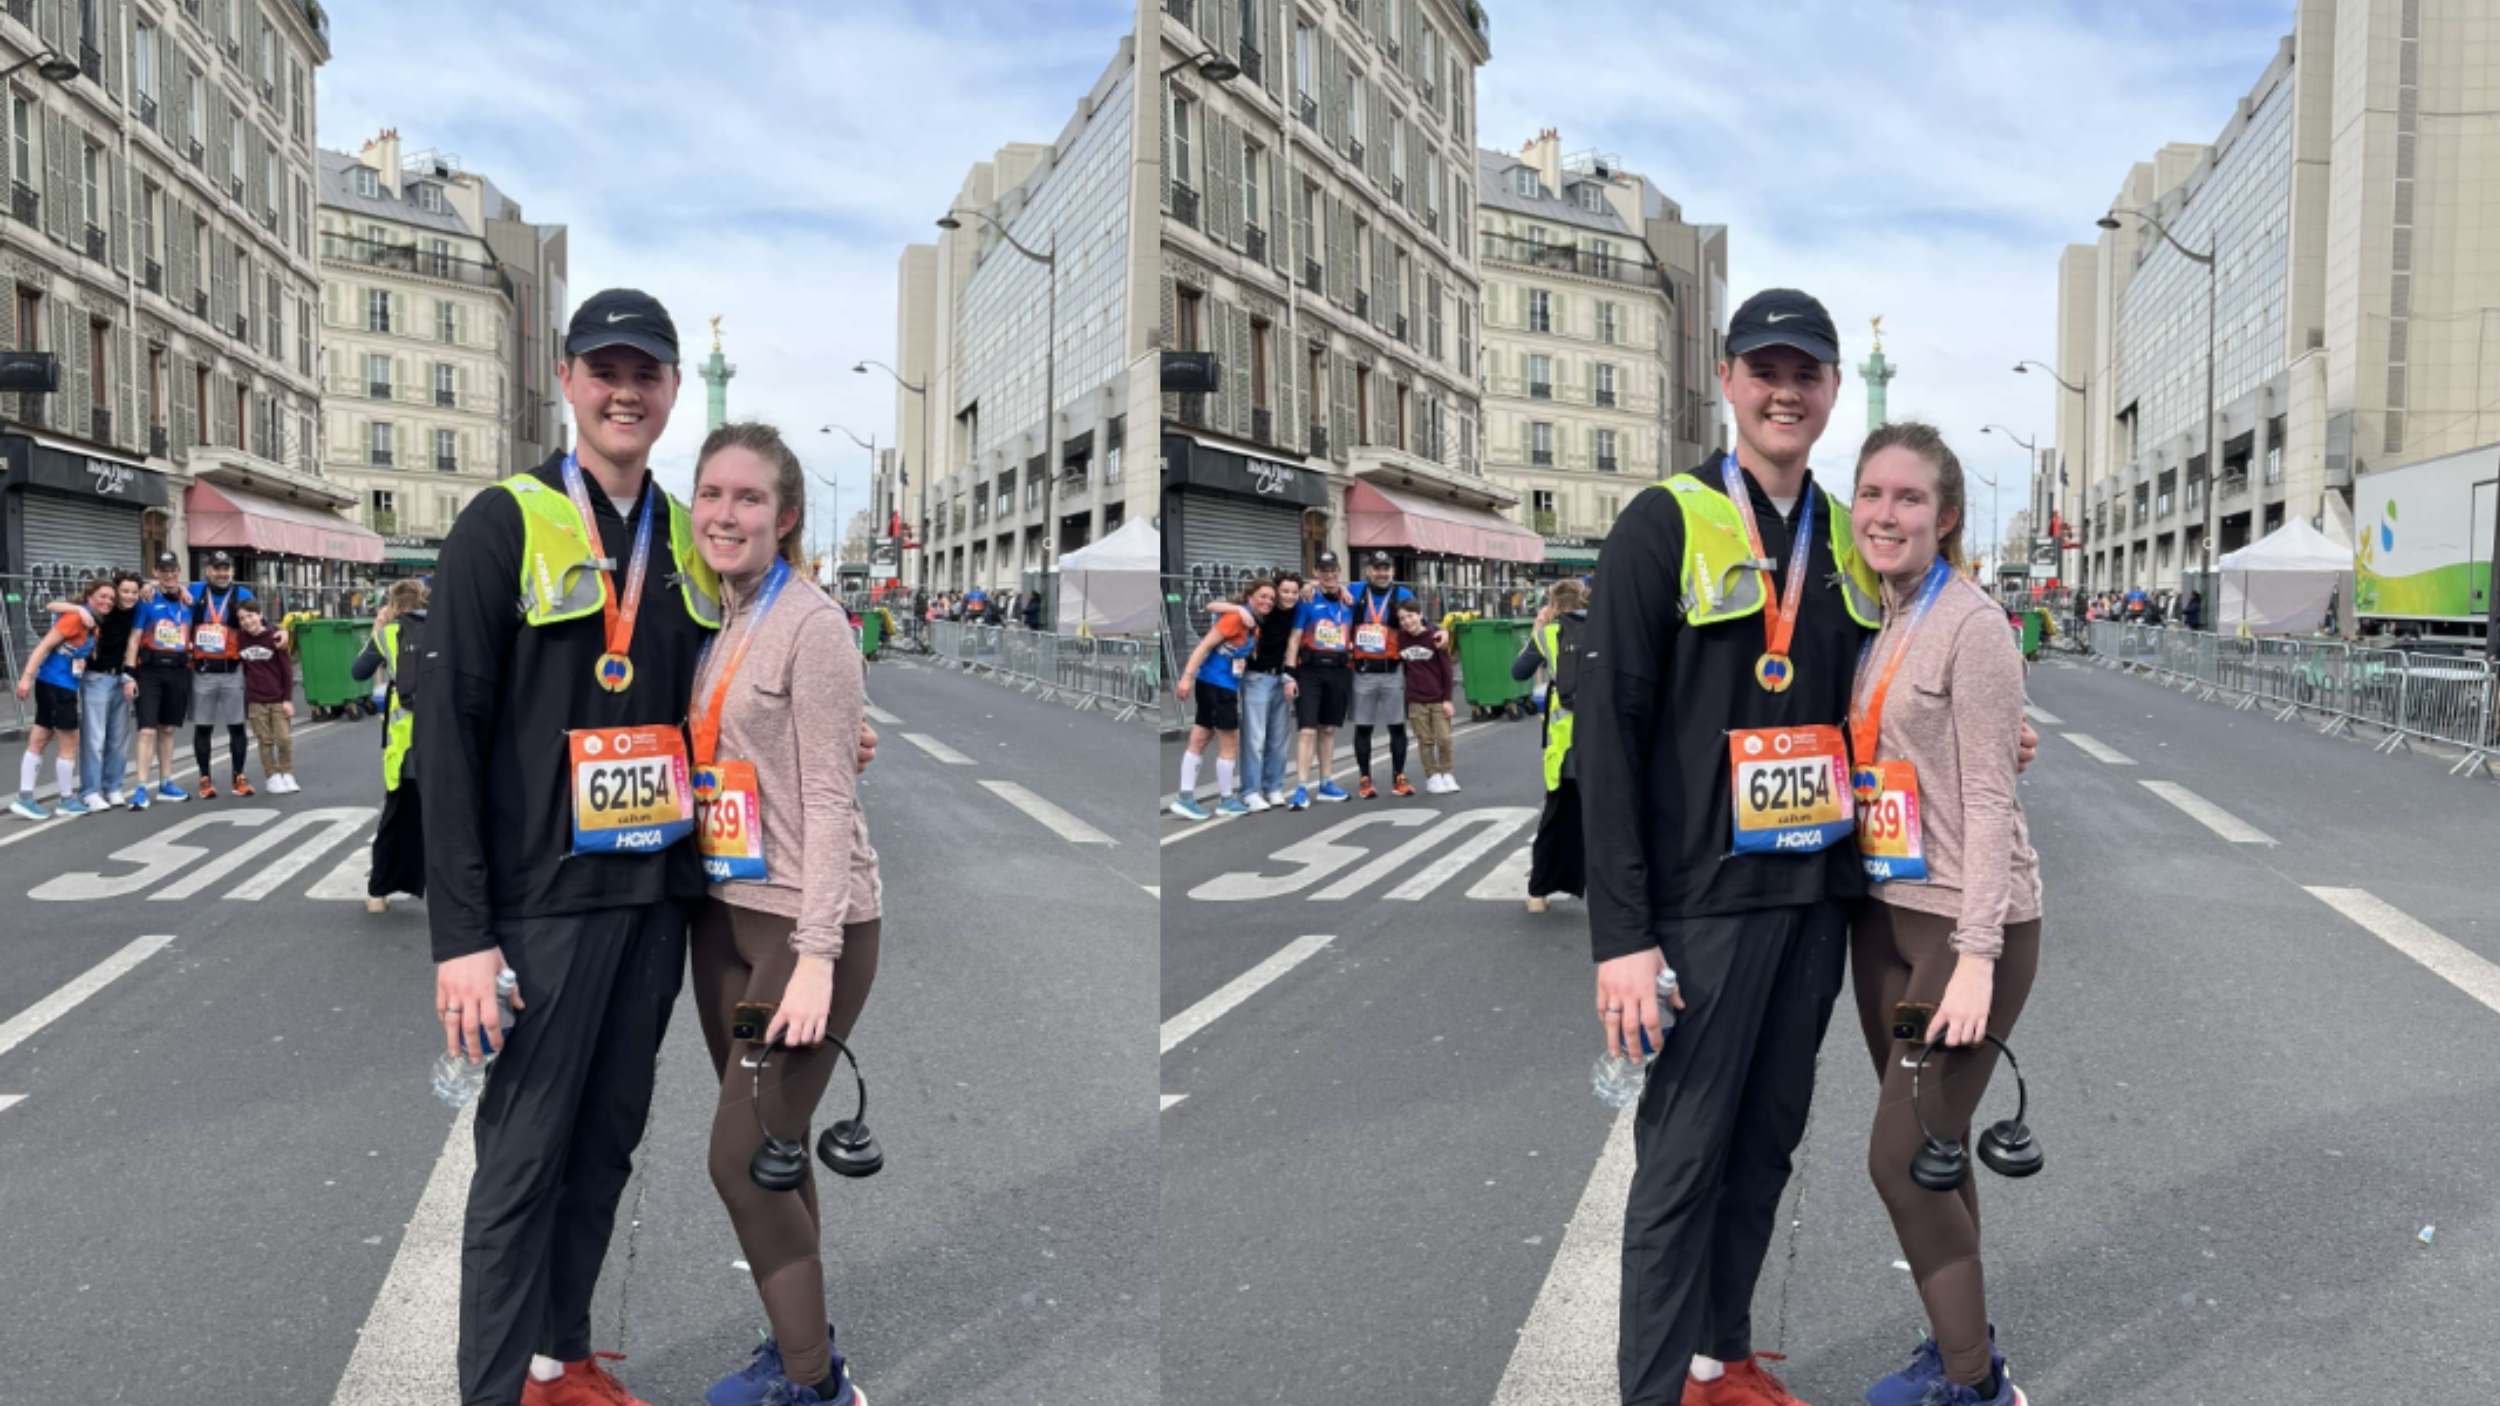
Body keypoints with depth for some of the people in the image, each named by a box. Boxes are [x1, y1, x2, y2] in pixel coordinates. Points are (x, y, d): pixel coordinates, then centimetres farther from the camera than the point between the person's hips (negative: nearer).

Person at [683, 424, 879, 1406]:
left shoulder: (811, 625, -12)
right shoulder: (720, 626, 11)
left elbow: (830, 799, -16)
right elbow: (712, 775, 14)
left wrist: (817, 955, -20)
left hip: (806, 925, -7)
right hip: (725, 914, 7)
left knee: (743, 1157, -5)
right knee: (767, 1150, 14)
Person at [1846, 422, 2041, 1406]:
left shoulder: (1968, 625, -12)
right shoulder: (1874, 624, 9)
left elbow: (1988, 800, -16)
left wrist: (1977, 955, -20)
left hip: (1966, 923, -7)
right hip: (1884, 913, 7)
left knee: (1903, 1157, -5)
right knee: (1927, 1149, 15)